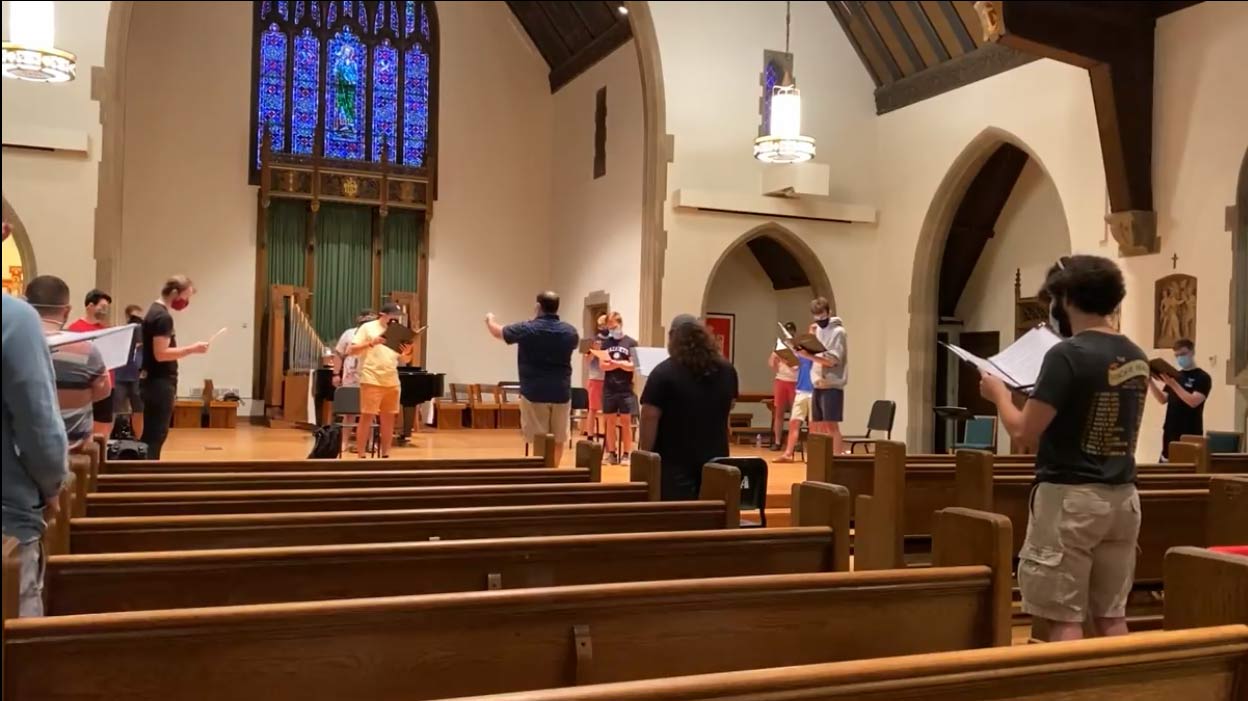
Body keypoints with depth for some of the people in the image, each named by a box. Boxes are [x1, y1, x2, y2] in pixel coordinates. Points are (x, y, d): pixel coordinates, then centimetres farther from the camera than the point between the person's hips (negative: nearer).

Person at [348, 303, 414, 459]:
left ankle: (385, 454, 14)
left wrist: (407, 354, -9)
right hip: (371, 381, -5)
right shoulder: (367, 327, 1)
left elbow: (402, 360, 14)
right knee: (367, 417, -4)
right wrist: (371, 343, -19)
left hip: (392, 382, 5)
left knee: (389, 418, 6)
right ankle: (360, 455, 0)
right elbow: (352, 351, -6)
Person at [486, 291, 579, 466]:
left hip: (534, 392, -3)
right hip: (561, 393, 3)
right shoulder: (569, 331, 3)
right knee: (558, 440, 11)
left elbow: (498, 332, 9)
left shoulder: (527, 329, -7)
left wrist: (489, 319, 32)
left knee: (539, 440, -1)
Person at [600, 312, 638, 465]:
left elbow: (632, 366, -4)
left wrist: (616, 363, -18)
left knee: (626, 421, 1)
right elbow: (602, 365, 0)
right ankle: (611, 453, 12)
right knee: (610, 421, 6)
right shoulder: (606, 343, 8)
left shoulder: (631, 343, 0)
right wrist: (622, 364, -14)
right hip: (609, 388, 2)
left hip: (626, 389, -2)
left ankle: (626, 453, 6)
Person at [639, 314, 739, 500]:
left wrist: (646, 456, -6)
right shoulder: (727, 370, 6)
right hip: (716, 459, 5)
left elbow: (649, 417, -14)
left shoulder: (664, 372, -12)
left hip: (675, 462, -5)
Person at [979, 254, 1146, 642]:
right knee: (1111, 614, 14)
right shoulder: (1137, 358, 8)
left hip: (1070, 497, -7)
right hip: (1122, 496, 8)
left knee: (1064, 618, 0)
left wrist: (999, 393, 1)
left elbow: (1024, 433, -17)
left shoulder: (1067, 354, -16)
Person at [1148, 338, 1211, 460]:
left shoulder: (1202, 377, -5)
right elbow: (1163, 400, 8)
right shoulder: (1175, 376, 14)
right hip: (1170, 432, 6)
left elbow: (1193, 402, -19)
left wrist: (1173, 384, -25)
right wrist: (1150, 382, -6)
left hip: (1190, 435, -6)